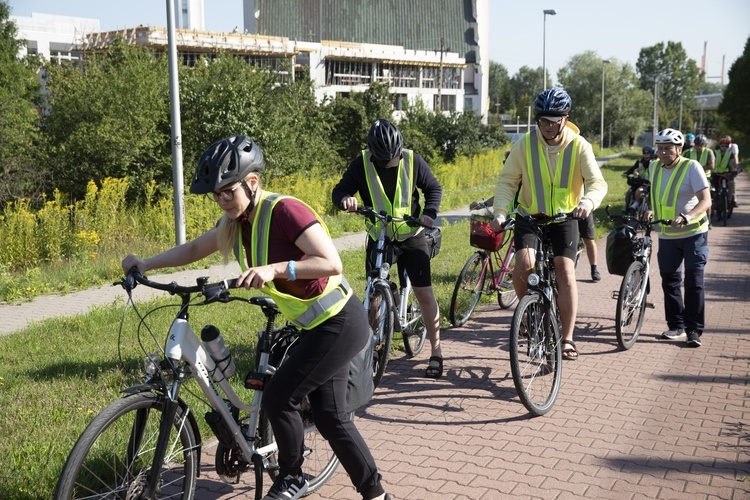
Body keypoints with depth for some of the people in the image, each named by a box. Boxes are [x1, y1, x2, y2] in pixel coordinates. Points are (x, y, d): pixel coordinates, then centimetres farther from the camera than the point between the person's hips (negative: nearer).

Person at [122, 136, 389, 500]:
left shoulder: (284, 211, -24)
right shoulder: (237, 221, 1)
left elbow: (332, 263, -30)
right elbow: (194, 249, 13)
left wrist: (275, 269, -38)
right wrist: (146, 264, 5)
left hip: (340, 325, -9)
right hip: (318, 326, 9)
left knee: (278, 398, -4)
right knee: (331, 417, 11)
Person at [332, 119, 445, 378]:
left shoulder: (412, 161, -10)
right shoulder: (361, 165, -11)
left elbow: (434, 188, 2)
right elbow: (339, 191, -7)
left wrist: (429, 213, -15)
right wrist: (345, 199, -31)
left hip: (411, 237, -1)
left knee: (424, 293, -3)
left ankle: (436, 352, 7)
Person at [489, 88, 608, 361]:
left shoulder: (579, 146, -11)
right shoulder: (525, 144, -10)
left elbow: (597, 182, -19)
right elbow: (507, 181, -10)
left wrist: (587, 202, -42)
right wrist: (500, 212, -26)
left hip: (565, 217, 0)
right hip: (529, 215, 0)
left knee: (565, 271, -12)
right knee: (524, 264, -22)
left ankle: (567, 338, -3)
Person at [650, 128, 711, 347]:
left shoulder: (691, 167, -12)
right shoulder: (654, 168, 4)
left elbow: (705, 201, -20)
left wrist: (686, 217, -35)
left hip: (694, 234, -5)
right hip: (667, 236, 5)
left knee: (694, 281, -7)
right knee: (670, 281, 7)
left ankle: (694, 330, 0)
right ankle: (676, 327, 19)